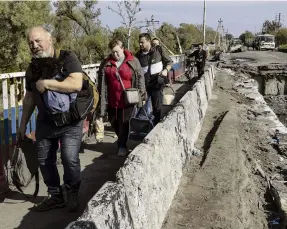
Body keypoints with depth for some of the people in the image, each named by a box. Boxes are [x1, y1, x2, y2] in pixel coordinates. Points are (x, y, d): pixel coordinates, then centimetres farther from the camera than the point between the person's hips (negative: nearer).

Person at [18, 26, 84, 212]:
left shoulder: (67, 58, -12)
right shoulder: (33, 68, 6)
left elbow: (76, 84, -28)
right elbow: (29, 98, 14)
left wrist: (45, 83, -24)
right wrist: (23, 124, 15)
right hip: (45, 122, 6)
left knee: (70, 160, -9)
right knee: (44, 161, 10)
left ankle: (73, 195, 16)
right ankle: (55, 196, 26)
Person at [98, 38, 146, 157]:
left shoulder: (133, 62, -2)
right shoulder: (106, 64, 3)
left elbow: (140, 77, 3)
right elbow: (102, 83, 4)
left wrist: (141, 93, -5)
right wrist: (102, 100, -1)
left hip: (127, 99, -3)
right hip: (112, 100, 3)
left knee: (124, 123, 1)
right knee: (113, 122, 15)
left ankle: (122, 145, 17)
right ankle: (122, 140, 40)